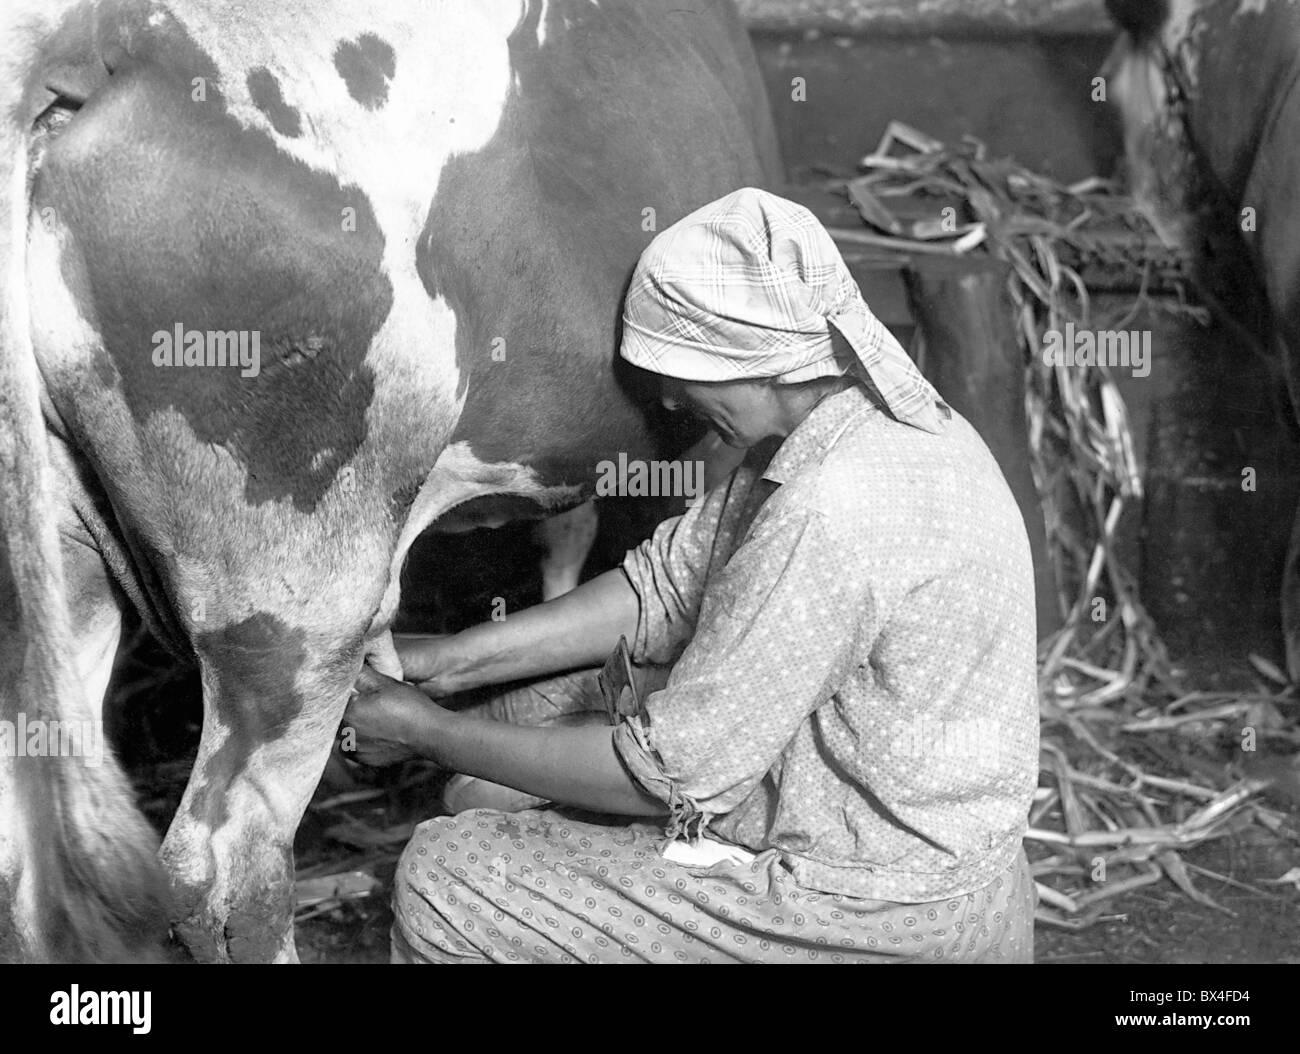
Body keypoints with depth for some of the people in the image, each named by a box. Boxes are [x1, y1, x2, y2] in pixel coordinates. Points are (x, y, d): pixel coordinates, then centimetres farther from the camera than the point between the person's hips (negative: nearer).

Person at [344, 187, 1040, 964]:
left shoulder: (831, 515, -30)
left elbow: (671, 773, -23)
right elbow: (665, 586, 7)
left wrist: (433, 735, -11)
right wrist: (447, 662, 5)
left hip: (884, 917, -9)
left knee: (444, 886, -7)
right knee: (535, 710, 16)